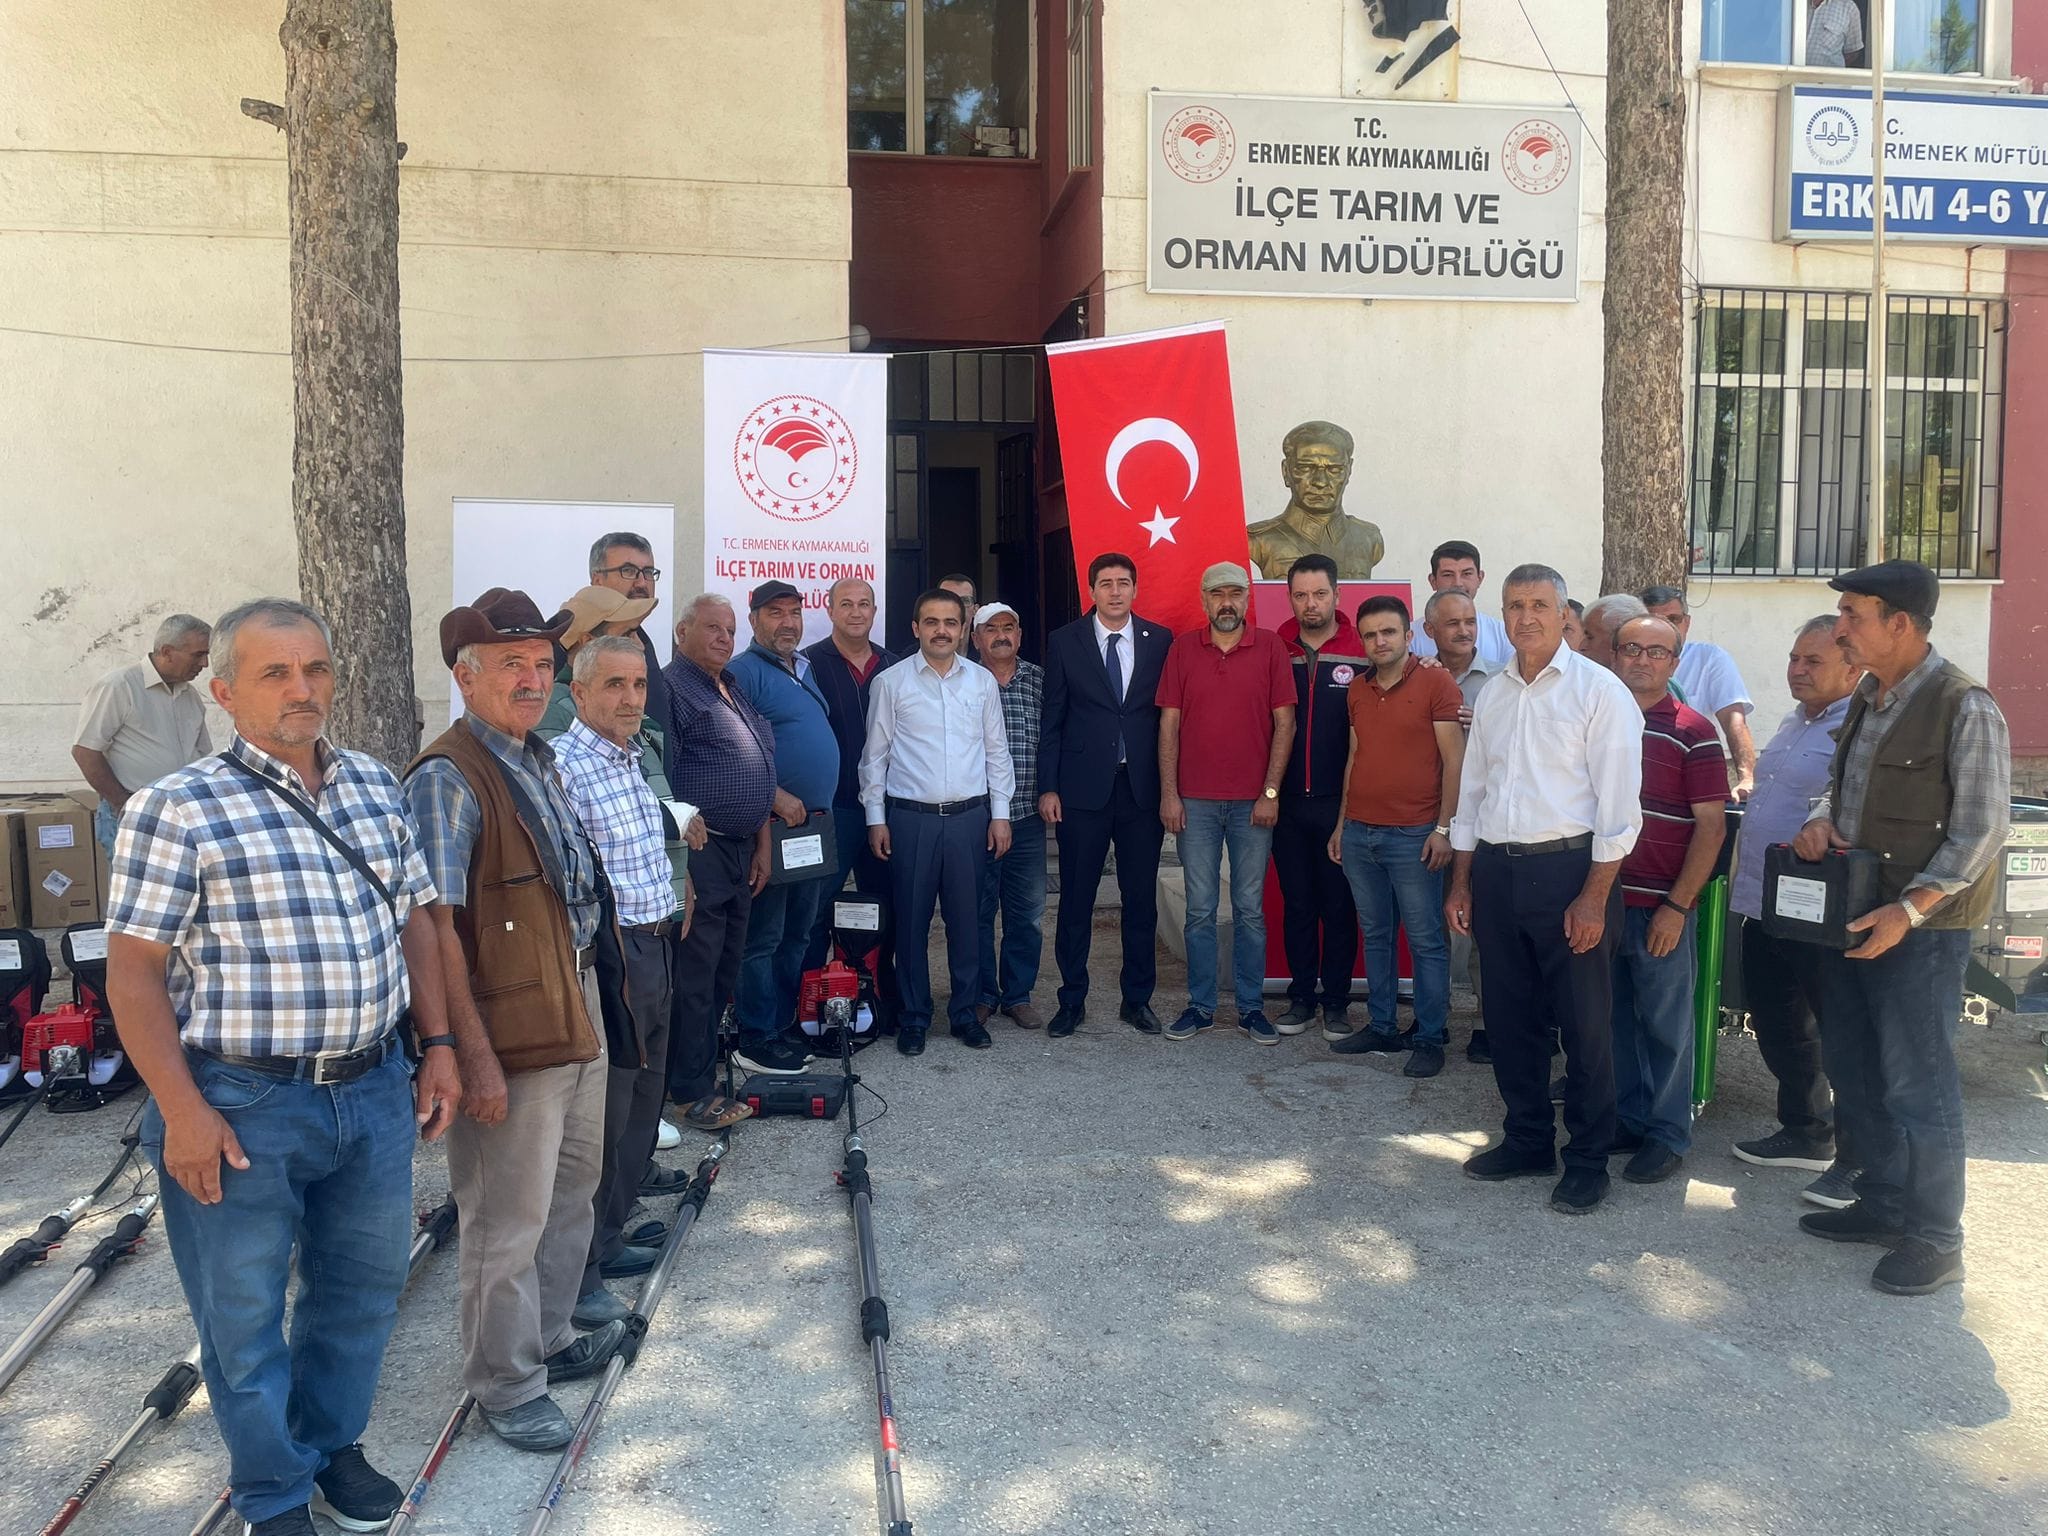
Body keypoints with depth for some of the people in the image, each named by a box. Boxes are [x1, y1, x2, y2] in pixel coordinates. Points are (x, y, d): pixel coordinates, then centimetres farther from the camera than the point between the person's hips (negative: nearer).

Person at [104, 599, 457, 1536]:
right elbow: (134, 970, -11)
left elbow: (414, 922, 13)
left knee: (363, 1288, 19)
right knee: (245, 1317, 11)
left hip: (373, 1092, 5)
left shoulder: (376, 786, 6)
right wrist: (182, 1112, -15)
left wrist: (436, 1045, 8)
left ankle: (331, 1444, 43)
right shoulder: (177, 808, -11)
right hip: (242, 1107, -5)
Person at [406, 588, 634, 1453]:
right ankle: (506, 1387, 21)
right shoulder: (449, 778, -18)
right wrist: (475, 1055, -22)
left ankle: (549, 1341, 39)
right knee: (508, 1220, 4)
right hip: (512, 1035, -9)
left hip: (579, 1017, 9)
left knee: (572, 1194, 21)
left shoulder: (537, 759, 11)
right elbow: (436, 929, -21)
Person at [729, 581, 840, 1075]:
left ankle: (783, 1027, 23)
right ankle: (756, 1042, 3)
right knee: (763, 937, -3)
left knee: (798, 934, 14)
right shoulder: (744, 672, -9)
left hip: (814, 826, 9)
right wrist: (777, 797, -21)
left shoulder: (807, 670, 18)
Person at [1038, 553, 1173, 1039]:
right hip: (1082, 789, -1)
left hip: (1142, 790, 1)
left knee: (1141, 899, 8)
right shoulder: (1065, 642, 1)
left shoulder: (1161, 641, 4)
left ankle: (1137, 999, 21)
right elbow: (1052, 720, 2)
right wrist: (1048, 788, -3)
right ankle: (1072, 1000, 17)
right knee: (1076, 899, 5)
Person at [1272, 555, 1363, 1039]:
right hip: (1287, 801, 2)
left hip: (1339, 802, -2)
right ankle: (1302, 996, 19)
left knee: (1339, 905, 5)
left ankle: (1337, 1001, 15)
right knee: (1296, 904, 9)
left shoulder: (1360, 654, -2)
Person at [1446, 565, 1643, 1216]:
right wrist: (1460, 883, 13)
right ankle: (1528, 1140, 28)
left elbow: (1619, 803, -10)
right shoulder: (1492, 695, 12)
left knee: (1584, 1023, 2)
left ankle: (1588, 1161, 16)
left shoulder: (1598, 690, -6)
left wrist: (1594, 896, -15)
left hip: (1569, 869, -6)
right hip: (1495, 871, 6)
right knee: (1510, 1017, 13)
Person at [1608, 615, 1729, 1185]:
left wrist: (1677, 907, -12)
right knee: (1615, 1017, 12)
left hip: (1660, 907, -4)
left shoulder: (1693, 732, -4)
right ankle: (1627, 1120, 25)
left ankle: (1667, 1136, 16)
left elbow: (1711, 826, -7)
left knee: (1665, 1023, 5)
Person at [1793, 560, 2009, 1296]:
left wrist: (1907, 911, -23)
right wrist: (1821, 820, -3)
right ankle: (1885, 1204, 32)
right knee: (1854, 1069, 16)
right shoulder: (1866, 700, 8)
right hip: (1849, 913, 8)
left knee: (1916, 1083, 0)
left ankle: (1934, 1240, 14)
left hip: (1920, 927, -8)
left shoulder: (1964, 709, -16)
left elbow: (1980, 832, -17)